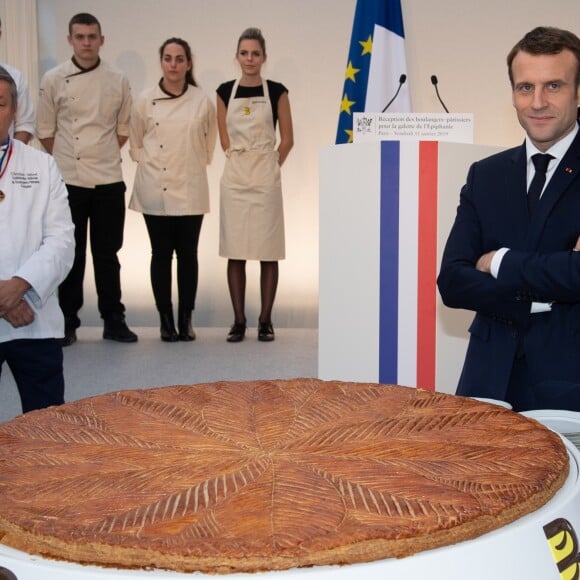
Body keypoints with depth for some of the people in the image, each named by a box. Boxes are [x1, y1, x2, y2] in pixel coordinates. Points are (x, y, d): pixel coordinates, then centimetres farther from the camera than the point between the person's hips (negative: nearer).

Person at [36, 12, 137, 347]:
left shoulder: (118, 81, 2)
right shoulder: (54, 80, -1)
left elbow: (123, 128, 10)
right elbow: (45, 129, 5)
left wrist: (104, 156, 5)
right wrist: (63, 159, 4)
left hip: (108, 181, 1)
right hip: (68, 180, -1)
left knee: (107, 253, 7)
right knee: (71, 254, 6)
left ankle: (114, 321, 16)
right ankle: (67, 322, 15)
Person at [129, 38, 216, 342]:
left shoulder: (202, 101, 1)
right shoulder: (145, 100, 1)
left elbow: (209, 143, 12)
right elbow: (135, 145, 10)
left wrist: (195, 166, 8)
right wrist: (151, 165, 3)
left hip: (190, 190, 0)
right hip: (155, 190, 0)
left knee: (188, 254, 4)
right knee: (161, 254, 4)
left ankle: (185, 320, 12)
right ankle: (166, 320, 12)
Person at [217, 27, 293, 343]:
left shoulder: (276, 92, 1)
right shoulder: (225, 91, 6)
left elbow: (287, 139, 5)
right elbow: (224, 137, 12)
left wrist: (270, 168, 4)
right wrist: (236, 160, 7)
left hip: (266, 179, -1)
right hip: (234, 178, 2)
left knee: (268, 251, 0)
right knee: (235, 251, 2)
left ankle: (265, 320, 9)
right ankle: (238, 320, 9)